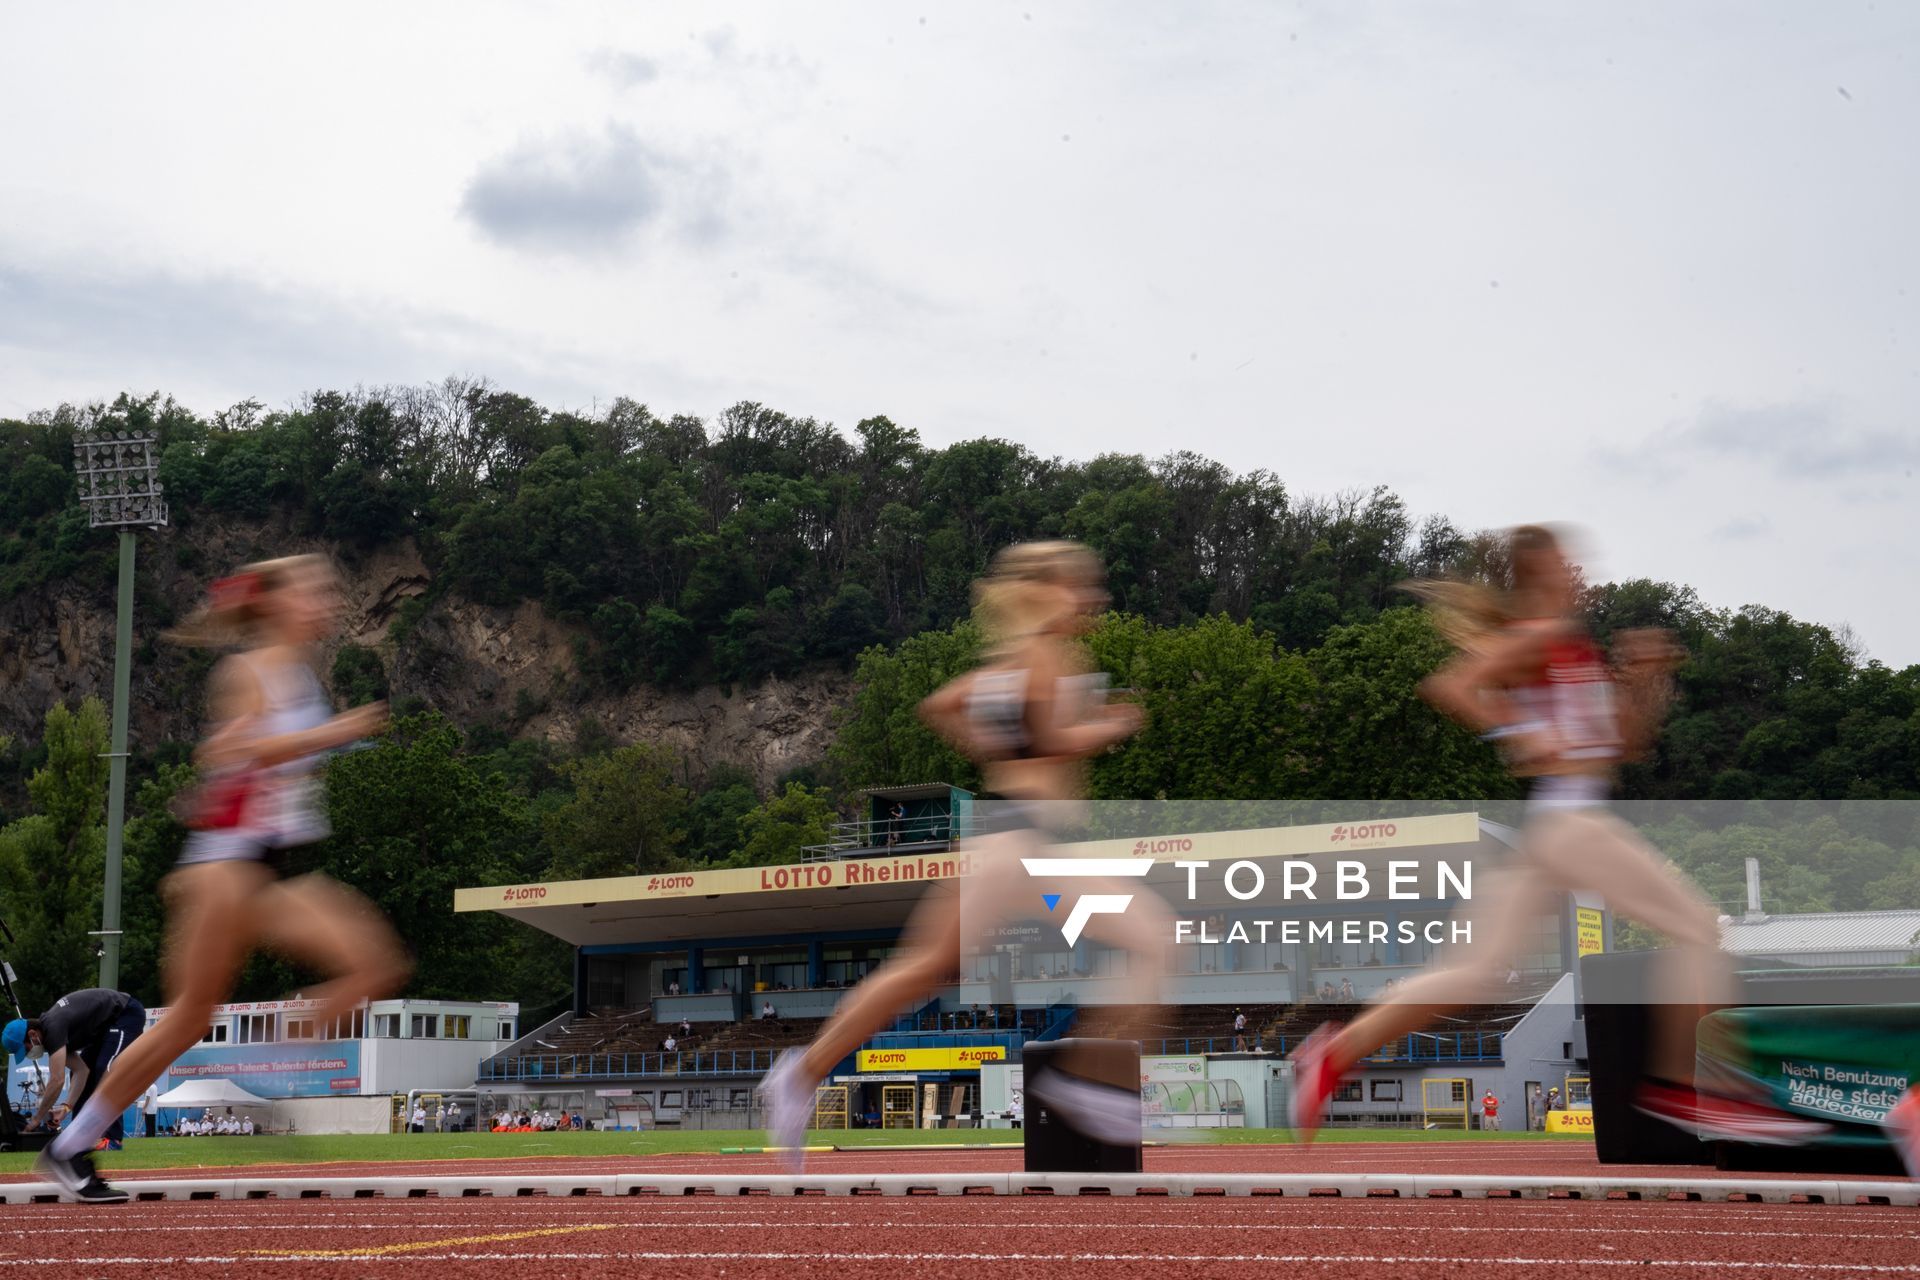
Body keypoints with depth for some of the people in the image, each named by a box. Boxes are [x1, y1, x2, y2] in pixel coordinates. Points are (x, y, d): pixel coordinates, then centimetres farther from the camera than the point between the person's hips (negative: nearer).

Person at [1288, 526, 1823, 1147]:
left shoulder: (1573, 643, 21)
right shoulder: (1540, 636, -7)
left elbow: (1625, 745, 24)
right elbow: (1449, 686, -20)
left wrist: (1645, 679, 11)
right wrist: (1522, 736, -19)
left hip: (1569, 815, 9)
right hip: (1559, 813, -9)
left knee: (1477, 974, 7)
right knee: (1697, 925, -4)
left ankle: (1336, 1052, 5)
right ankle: (1682, 1086, -2)